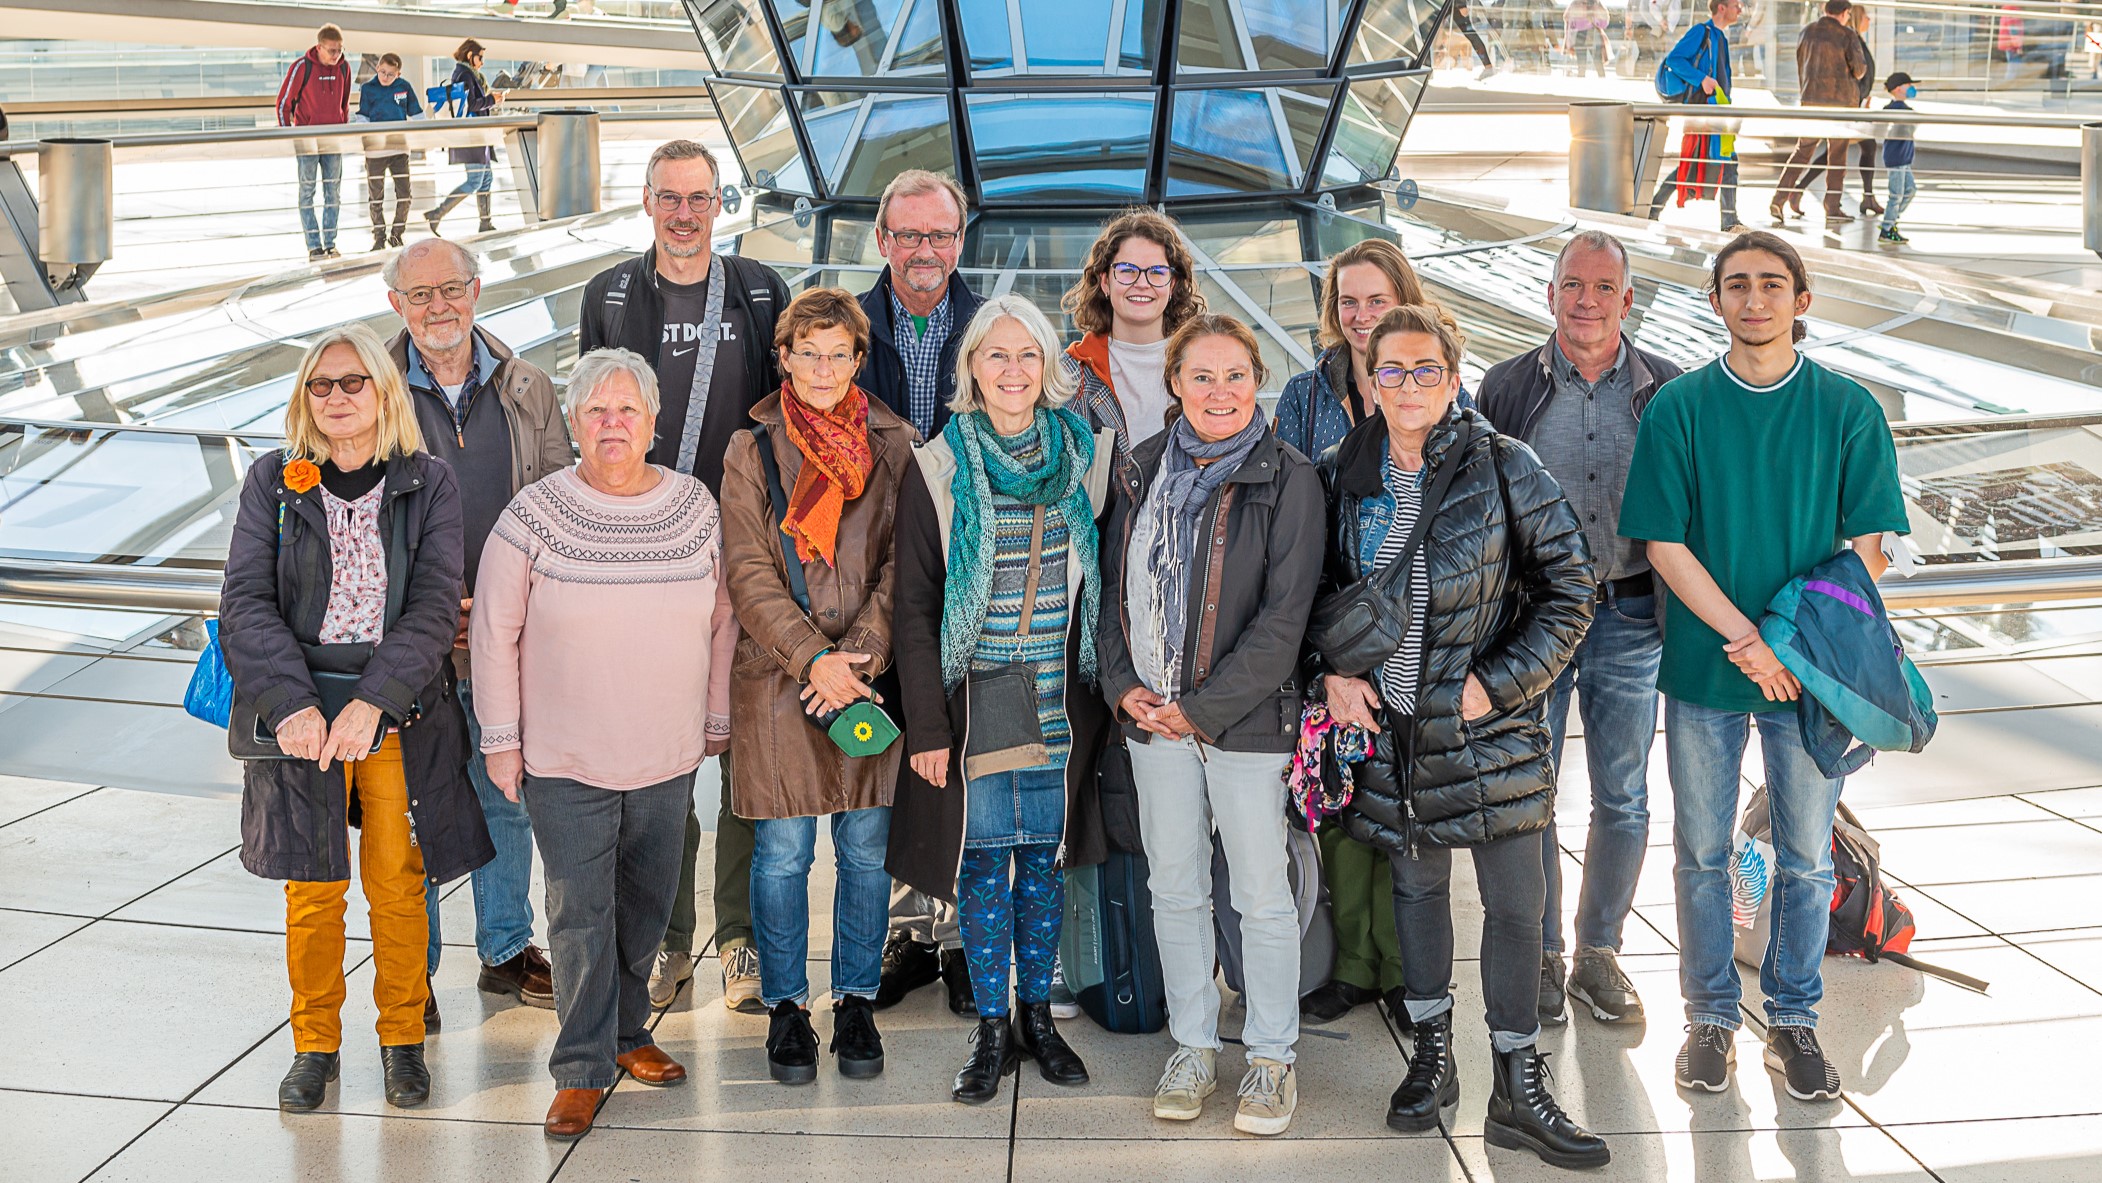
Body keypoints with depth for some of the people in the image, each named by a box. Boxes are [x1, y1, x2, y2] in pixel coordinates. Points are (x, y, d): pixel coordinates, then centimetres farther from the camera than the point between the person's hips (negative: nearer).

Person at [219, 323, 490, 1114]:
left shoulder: (427, 485, -1)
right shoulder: (273, 482, 2)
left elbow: (434, 608, -8)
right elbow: (247, 604, -5)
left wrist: (373, 703, -20)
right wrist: (292, 705, -19)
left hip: (401, 714, 0)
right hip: (299, 709, 1)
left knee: (398, 885, 5)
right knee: (313, 887, 7)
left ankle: (402, 1039, 23)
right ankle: (314, 1044, 23)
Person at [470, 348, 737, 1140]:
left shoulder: (696, 508, 0)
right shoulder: (534, 514, -7)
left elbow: (721, 622, 10)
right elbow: (496, 633, -2)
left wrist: (717, 720, 12)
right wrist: (501, 739, -2)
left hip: (667, 757, 3)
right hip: (563, 758, -3)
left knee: (646, 907, 14)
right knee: (580, 914, -2)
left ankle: (625, 1032, 33)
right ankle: (583, 1068, 9)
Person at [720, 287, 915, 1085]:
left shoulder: (893, 446, 5)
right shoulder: (752, 451, 3)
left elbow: (902, 564, 1)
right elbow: (750, 574, -3)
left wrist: (858, 657, -12)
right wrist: (813, 657, -15)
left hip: (871, 676, 1)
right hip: (778, 678, -1)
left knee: (866, 848, 7)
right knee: (782, 852, 4)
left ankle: (857, 1003, 22)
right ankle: (785, 1007, 18)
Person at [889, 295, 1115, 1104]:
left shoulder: (1084, 455, 3)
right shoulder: (938, 468, -3)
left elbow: (1101, 582, 10)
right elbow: (914, 606, -3)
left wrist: (1105, 694, 4)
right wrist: (926, 725, -7)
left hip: (1059, 701, 2)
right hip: (972, 699, -2)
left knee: (1044, 860, 10)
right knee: (983, 864, 3)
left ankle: (1037, 1016, 24)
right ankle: (991, 1029, 15)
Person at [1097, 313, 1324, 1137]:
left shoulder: (1286, 478, -8)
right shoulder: (1145, 469, 7)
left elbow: (1284, 616, -12)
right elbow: (1115, 581, 11)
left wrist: (1203, 707, -15)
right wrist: (1123, 684, -3)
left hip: (1245, 718, -4)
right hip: (1152, 715, 5)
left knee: (1260, 892, 3)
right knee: (1174, 887, 13)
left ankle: (1272, 1056, 18)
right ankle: (1192, 1045, 26)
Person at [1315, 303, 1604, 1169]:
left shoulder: (1503, 467, -7)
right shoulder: (1343, 473, 2)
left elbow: (1568, 585, -4)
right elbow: (1313, 585, 14)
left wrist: (1501, 681, -10)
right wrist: (1332, 669, -1)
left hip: (1488, 724, -3)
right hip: (1387, 721, 3)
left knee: (1515, 903, -1)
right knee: (1415, 884, 15)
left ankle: (1518, 1092, 11)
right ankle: (1432, 1055, 32)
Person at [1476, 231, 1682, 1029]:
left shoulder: (1666, 392, 4)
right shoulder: (1509, 387, 3)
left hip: (1629, 616, 1)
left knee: (1623, 798, 7)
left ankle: (1599, 951, 22)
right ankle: (1540, 953, 18)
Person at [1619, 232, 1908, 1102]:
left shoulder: (1849, 410, -1)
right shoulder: (1678, 407, -2)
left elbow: (1867, 549, -2)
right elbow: (1665, 546, -5)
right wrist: (1750, 642, -13)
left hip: (1809, 670, 0)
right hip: (1703, 667, 0)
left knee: (1806, 856, 8)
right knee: (1702, 853, 9)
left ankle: (1793, 1021, 23)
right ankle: (1710, 1019, 22)